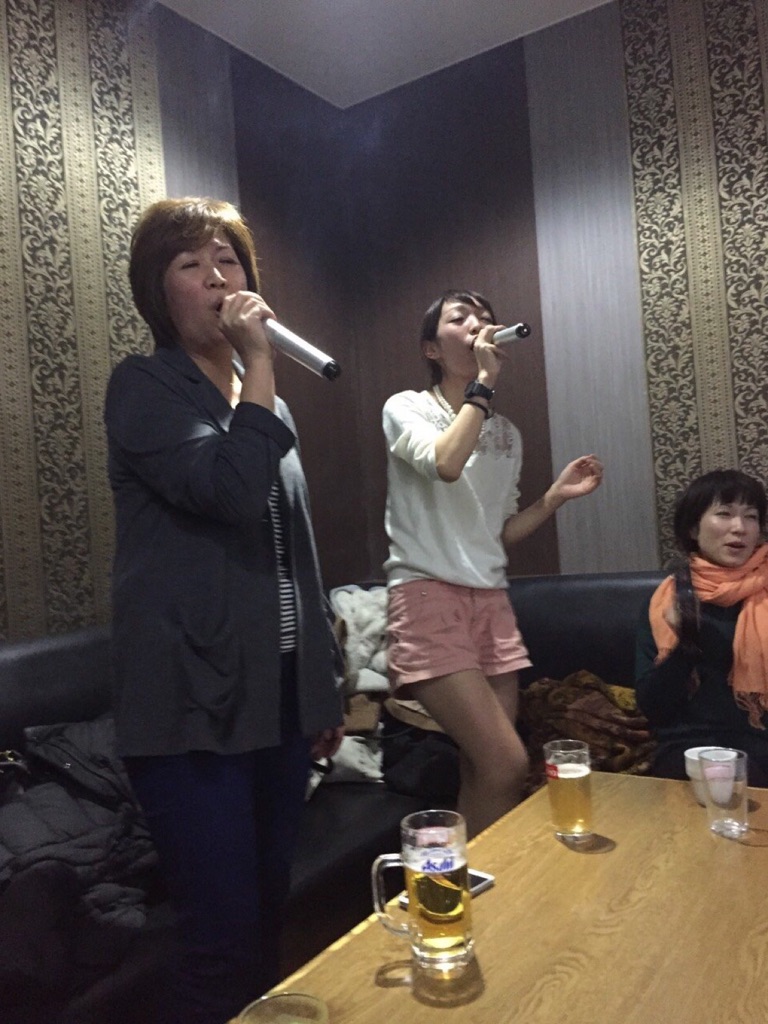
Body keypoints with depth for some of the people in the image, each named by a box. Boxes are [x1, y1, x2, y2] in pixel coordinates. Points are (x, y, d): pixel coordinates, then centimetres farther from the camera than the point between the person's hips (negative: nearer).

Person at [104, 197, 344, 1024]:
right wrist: (259, 361, -14)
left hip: (279, 693, 7)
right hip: (193, 701, -6)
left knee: (268, 917, 14)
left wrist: (324, 690, 16)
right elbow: (233, 491, -22)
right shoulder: (143, 387, -4)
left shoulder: (264, 398, 16)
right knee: (223, 934, -2)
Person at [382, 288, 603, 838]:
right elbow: (446, 463, -23)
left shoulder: (508, 434, 15)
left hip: (492, 601, 6)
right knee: (508, 765, -14)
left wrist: (556, 496, 4)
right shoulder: (406, 408, -1)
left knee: (483, 773, 7)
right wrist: (484, 381, -14)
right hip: (428, 598, -6)